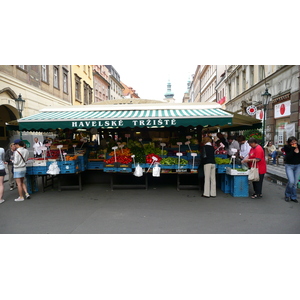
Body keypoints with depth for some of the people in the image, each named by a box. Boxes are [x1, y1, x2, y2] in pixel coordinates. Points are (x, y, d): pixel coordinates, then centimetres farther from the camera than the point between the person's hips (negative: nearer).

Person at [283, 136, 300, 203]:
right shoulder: (287, 148, -8)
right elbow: (287, 157, -18)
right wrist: (293, 150, -21)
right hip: (289, 166, -4)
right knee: (291, 181, -16)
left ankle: (293, 197, 20)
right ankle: (287, 195, 8)